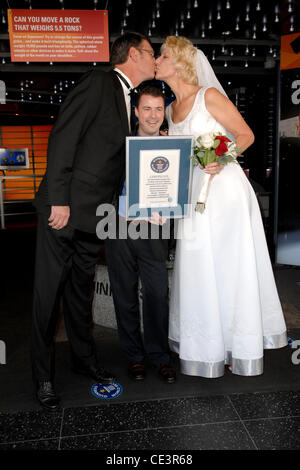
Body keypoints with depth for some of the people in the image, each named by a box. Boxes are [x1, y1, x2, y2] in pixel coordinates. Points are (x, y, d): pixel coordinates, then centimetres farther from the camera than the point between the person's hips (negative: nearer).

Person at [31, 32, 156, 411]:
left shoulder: (131, 101, 17)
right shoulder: (98, 83, -6)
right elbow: (62, 138, -14)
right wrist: (59, 200, -19)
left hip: (95, 215, 8)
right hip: (64, 209, -8)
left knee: (82, 291, 18)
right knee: (49, 293, 3)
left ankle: (84, 358, 34)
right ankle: (43, 375, 20)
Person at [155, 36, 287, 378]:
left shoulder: (209, 95, -6)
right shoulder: (171, 109, 14)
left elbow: (246, 135, -5)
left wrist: (220, 161, -21)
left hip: (224, 192, -6)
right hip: (194, 197, 6)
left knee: (230, 267, 1)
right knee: (198, 272, 8)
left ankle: (241, 347, 18)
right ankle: (207, 347, 25)